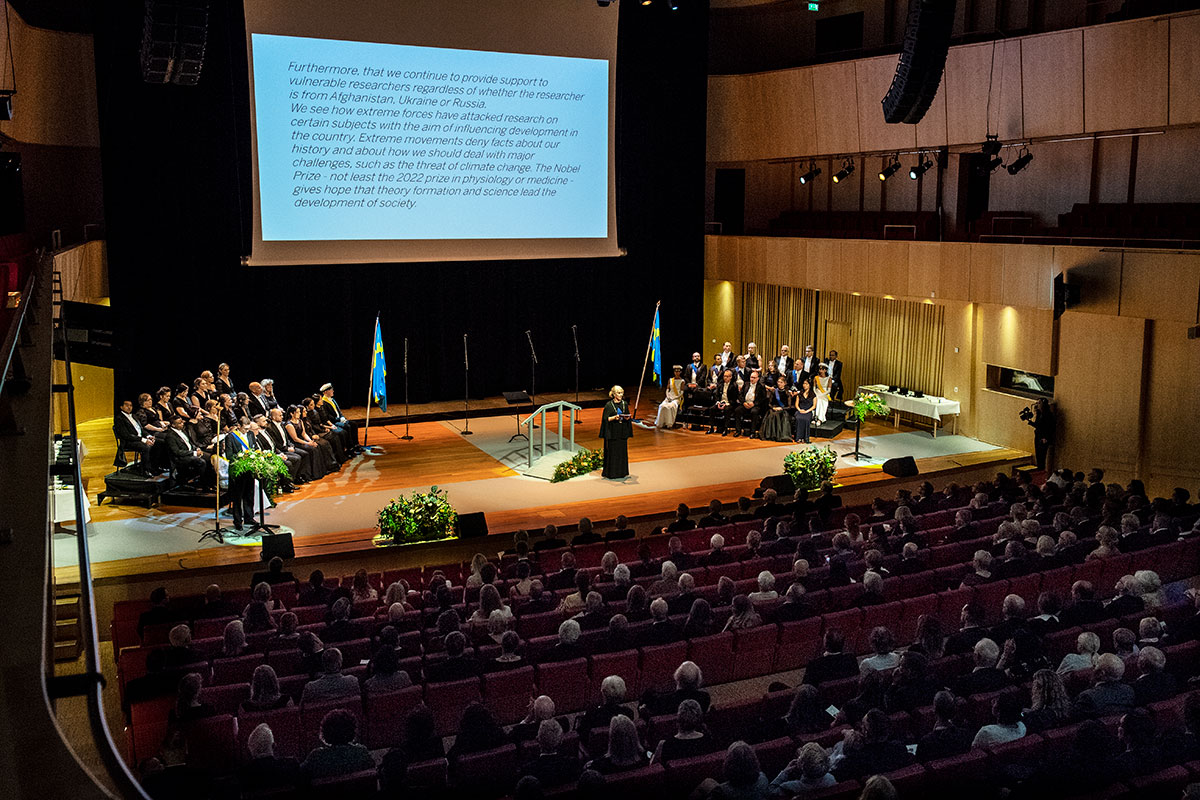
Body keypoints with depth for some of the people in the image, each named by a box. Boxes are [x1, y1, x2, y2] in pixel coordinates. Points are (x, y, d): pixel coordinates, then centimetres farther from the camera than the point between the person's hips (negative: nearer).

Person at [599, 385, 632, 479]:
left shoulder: (625, 404, 7)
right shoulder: (609, 405, -7)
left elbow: (628, 417, 13)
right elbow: (606, 419, -7)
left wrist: (626, 418, -10)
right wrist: (614, 417, -23)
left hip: (622, 432, 5)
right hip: (613, 432, -5)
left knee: (622, 450, 7)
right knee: (612, 452, -2)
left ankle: (622, 472, 15)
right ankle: (612, 473, 5)